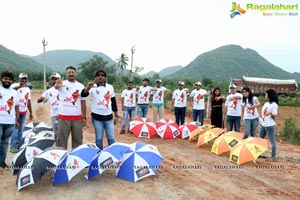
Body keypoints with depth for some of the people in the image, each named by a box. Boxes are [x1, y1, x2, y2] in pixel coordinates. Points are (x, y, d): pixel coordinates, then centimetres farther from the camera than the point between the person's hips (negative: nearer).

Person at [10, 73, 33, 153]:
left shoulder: (28, 89, 13)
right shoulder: (15, 85, -5)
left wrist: (31, 112, 15)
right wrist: (20, 86, -44)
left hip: (24, 112, 6)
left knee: (20, 129, 11)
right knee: (15, 129, -6)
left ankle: (18, 145, 20)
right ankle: (13, 146, 1)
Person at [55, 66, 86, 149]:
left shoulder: (81, 86, 8)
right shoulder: (62, 83, -1)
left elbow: (83, 102, 10)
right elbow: (56, 87, -28)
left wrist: (84, 117, 6)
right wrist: (57, 86, -53)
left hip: (77, 118, 3)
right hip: (63, 117, -3)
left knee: (78, 140, 11)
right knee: (61, 140, 5)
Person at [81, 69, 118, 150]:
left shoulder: (110, 87, 4)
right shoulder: (93, 87, -6)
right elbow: (83, 95, -25)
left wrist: (116, 113, 13)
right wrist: (88, 87, -45)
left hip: (108, 116, 2)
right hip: (97, 117, -2)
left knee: (111, 138, 8)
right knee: (99, 138, 9)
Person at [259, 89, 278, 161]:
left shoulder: (274, 104, -12)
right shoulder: (266, 103, 11)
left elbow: (274, 115, -15)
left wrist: (270, 113, -34)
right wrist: (261, 120, 22)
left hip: (270, 125, -9)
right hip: (263, 125, 9)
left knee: (272, 141, 0)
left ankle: (273, 157, 7)